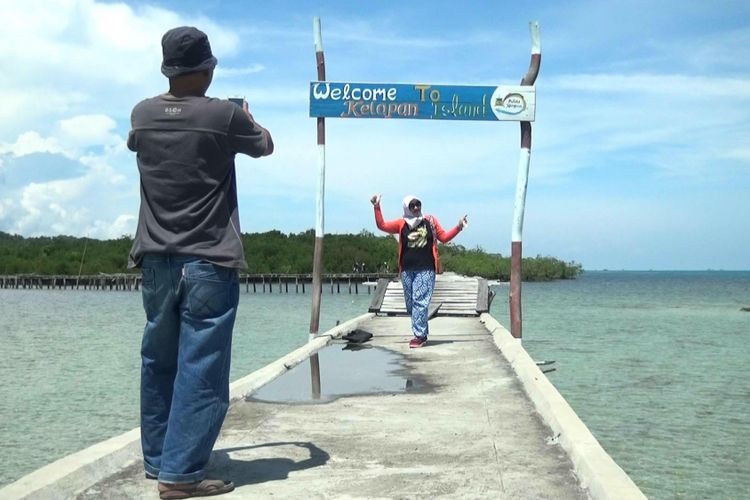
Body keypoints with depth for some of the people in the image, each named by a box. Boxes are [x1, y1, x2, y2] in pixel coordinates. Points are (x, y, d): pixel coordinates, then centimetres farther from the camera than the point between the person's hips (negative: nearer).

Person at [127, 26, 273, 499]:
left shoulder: (143, 114, 4)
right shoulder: (224, 114, -9)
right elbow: (265, 146, 10)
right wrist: (247, 118, 32)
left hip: (157, 262, 5)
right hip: (209, 263, -5)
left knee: (159, 364, 15)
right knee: (201, 369, -3)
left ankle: (158, 460, 26)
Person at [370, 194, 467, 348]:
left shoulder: (430, 221, 6)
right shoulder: (402, 224, 7)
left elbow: (444, 237, 14)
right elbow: (382, 225, 3)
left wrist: (458, 227, 5)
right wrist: (377, 207, -5)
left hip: (425, 269, -3)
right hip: (407, 270, 3)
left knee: (420, 301, -11)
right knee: (411, 303, 8)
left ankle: (420, 335, -8)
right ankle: (422, 333, 21)